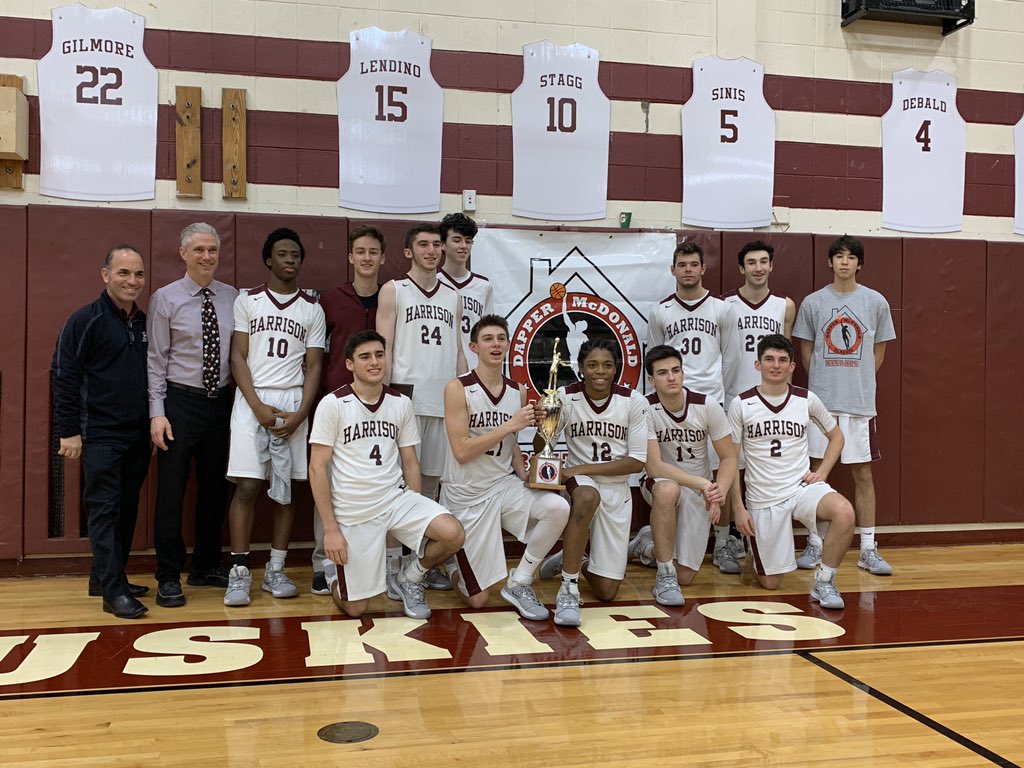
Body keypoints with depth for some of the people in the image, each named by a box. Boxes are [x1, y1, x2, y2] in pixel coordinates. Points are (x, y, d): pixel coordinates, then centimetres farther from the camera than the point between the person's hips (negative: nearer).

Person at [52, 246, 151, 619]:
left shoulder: (145, 323, 11)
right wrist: (68, 431, -12)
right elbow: (64, 378, -9)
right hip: (100, 434, -6)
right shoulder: (85, 321, -7)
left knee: (127, 510, 11)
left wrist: (156, 421, 13)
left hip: (138, 435, 6)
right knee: (104, 510, -5)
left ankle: (105, 577, 24)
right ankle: (113, 591, -4)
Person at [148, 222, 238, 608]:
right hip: (180, 402, -4)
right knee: (172, 490, -1)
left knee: (215, 488, 13)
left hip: (221, 402, 4)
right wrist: (157, 413, -11)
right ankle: (169, 577, 11)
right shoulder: (165, 299, -3)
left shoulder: (232, 298, 6)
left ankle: (206, 566, 28)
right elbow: (156, 360, -5)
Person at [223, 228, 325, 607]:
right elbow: (238, 357, 1)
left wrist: (301, 414, -8)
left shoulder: (312, 309, 9)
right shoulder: (247, 301, 6)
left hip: (292, 404, 2)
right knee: (246, 486, -6)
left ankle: (276, 570, 13)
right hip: (251, 401, -1)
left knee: (286, 487, 4)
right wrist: (258, 406, -11)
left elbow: (314, 366, 6)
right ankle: (239, 572, 0)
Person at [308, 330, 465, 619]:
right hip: (353, 511, -3)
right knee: (354, 608, 0)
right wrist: (330, 529, -12)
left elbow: (410, 463, 10)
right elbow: (317, 468, -8)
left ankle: (408, 578, 9)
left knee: (453, 535, -22)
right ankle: (333, 565, 35)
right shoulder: (332, 404, -9)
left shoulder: (401, 403, 4)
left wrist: (418, 517, 3)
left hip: (396, 498, 3)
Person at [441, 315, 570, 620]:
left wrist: (526, 476, -4)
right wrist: (511, 425, -24)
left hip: (504, 484, 4)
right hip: (467, 493, -4)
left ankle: (519, 583, -5)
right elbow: (462, 452, -20)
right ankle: (454, 566, 36)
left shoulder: (518, 392, 2)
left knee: (558, 508, -26)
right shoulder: (458, 389, -14)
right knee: (477, 599, -1)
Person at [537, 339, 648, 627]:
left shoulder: (633, 401, -9)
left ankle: (569, 560, 35)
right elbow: (540, 448, -11)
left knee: (606, 591, 1)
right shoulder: (566, 397, -11)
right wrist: (541, 425, -34)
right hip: (578, 482, -2)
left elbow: (638, 461, -10)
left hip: (617, 489, 2)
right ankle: (569, 590, -27)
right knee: (588, 497, -42)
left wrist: (584, 468, -19)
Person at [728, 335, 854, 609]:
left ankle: (824, 581, -11)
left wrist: (822, 472, 1)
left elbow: (836, 435, 16)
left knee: (844, 512, -32)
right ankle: (755, 551, 39)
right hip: (762, 497, -1)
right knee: (770, 583, 3)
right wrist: (738, 508, -5)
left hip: (802, 486, 1)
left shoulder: (807, 400, -1)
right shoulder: (741, 404, -6)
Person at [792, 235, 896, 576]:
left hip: (861, 403, 0)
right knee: (817, 471, 5)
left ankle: (869, 550, 11)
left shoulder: (875, 302, 4)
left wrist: (859, 384, 7)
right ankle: (814, 544, 16)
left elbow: (878, 351, 10)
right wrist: (823, 385, 4)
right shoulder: (813, 302, 3)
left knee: (863, 473, 4)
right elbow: (806, 351, 8)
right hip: (820, 400, 0)